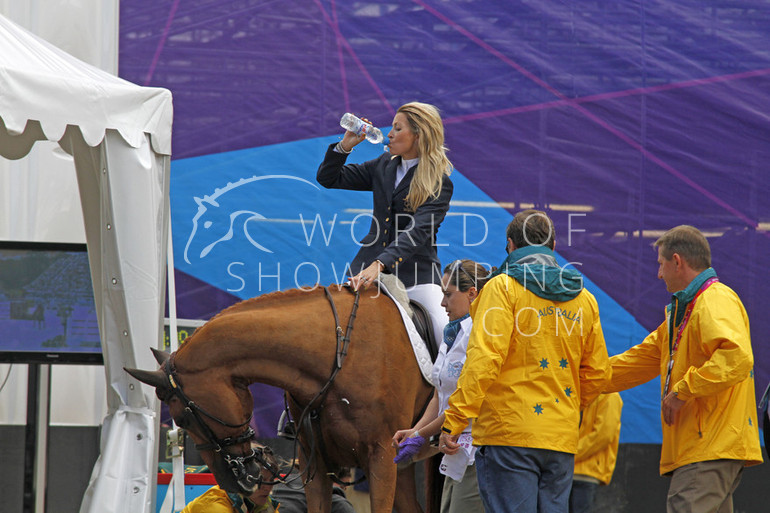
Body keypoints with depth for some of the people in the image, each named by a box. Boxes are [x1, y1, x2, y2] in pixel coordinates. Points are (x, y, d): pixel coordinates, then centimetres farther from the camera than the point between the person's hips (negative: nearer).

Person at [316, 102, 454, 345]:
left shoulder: (439, 183, -7)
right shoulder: (384, 165, 12)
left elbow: (418, 231, -21)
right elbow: (327, 179, 19)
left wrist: (380, 264, -33)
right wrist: (346, 145, 2)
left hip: (417, 272, -5)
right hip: (370, 264, 5)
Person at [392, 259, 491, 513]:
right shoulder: (452, 335, 18)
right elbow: (440, 397, 19)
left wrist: (422, 435, -9)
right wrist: (414, 431, 3)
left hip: (478, 452, -10)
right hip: (456, 458, 10)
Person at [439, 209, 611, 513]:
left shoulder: (502, 287, -4)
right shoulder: (584, 298, 13)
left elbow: (484, 359, -14)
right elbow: (597, 372, 16)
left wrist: (454, 421, -14)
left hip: (509, 434, -5)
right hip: (562, 439, 5)